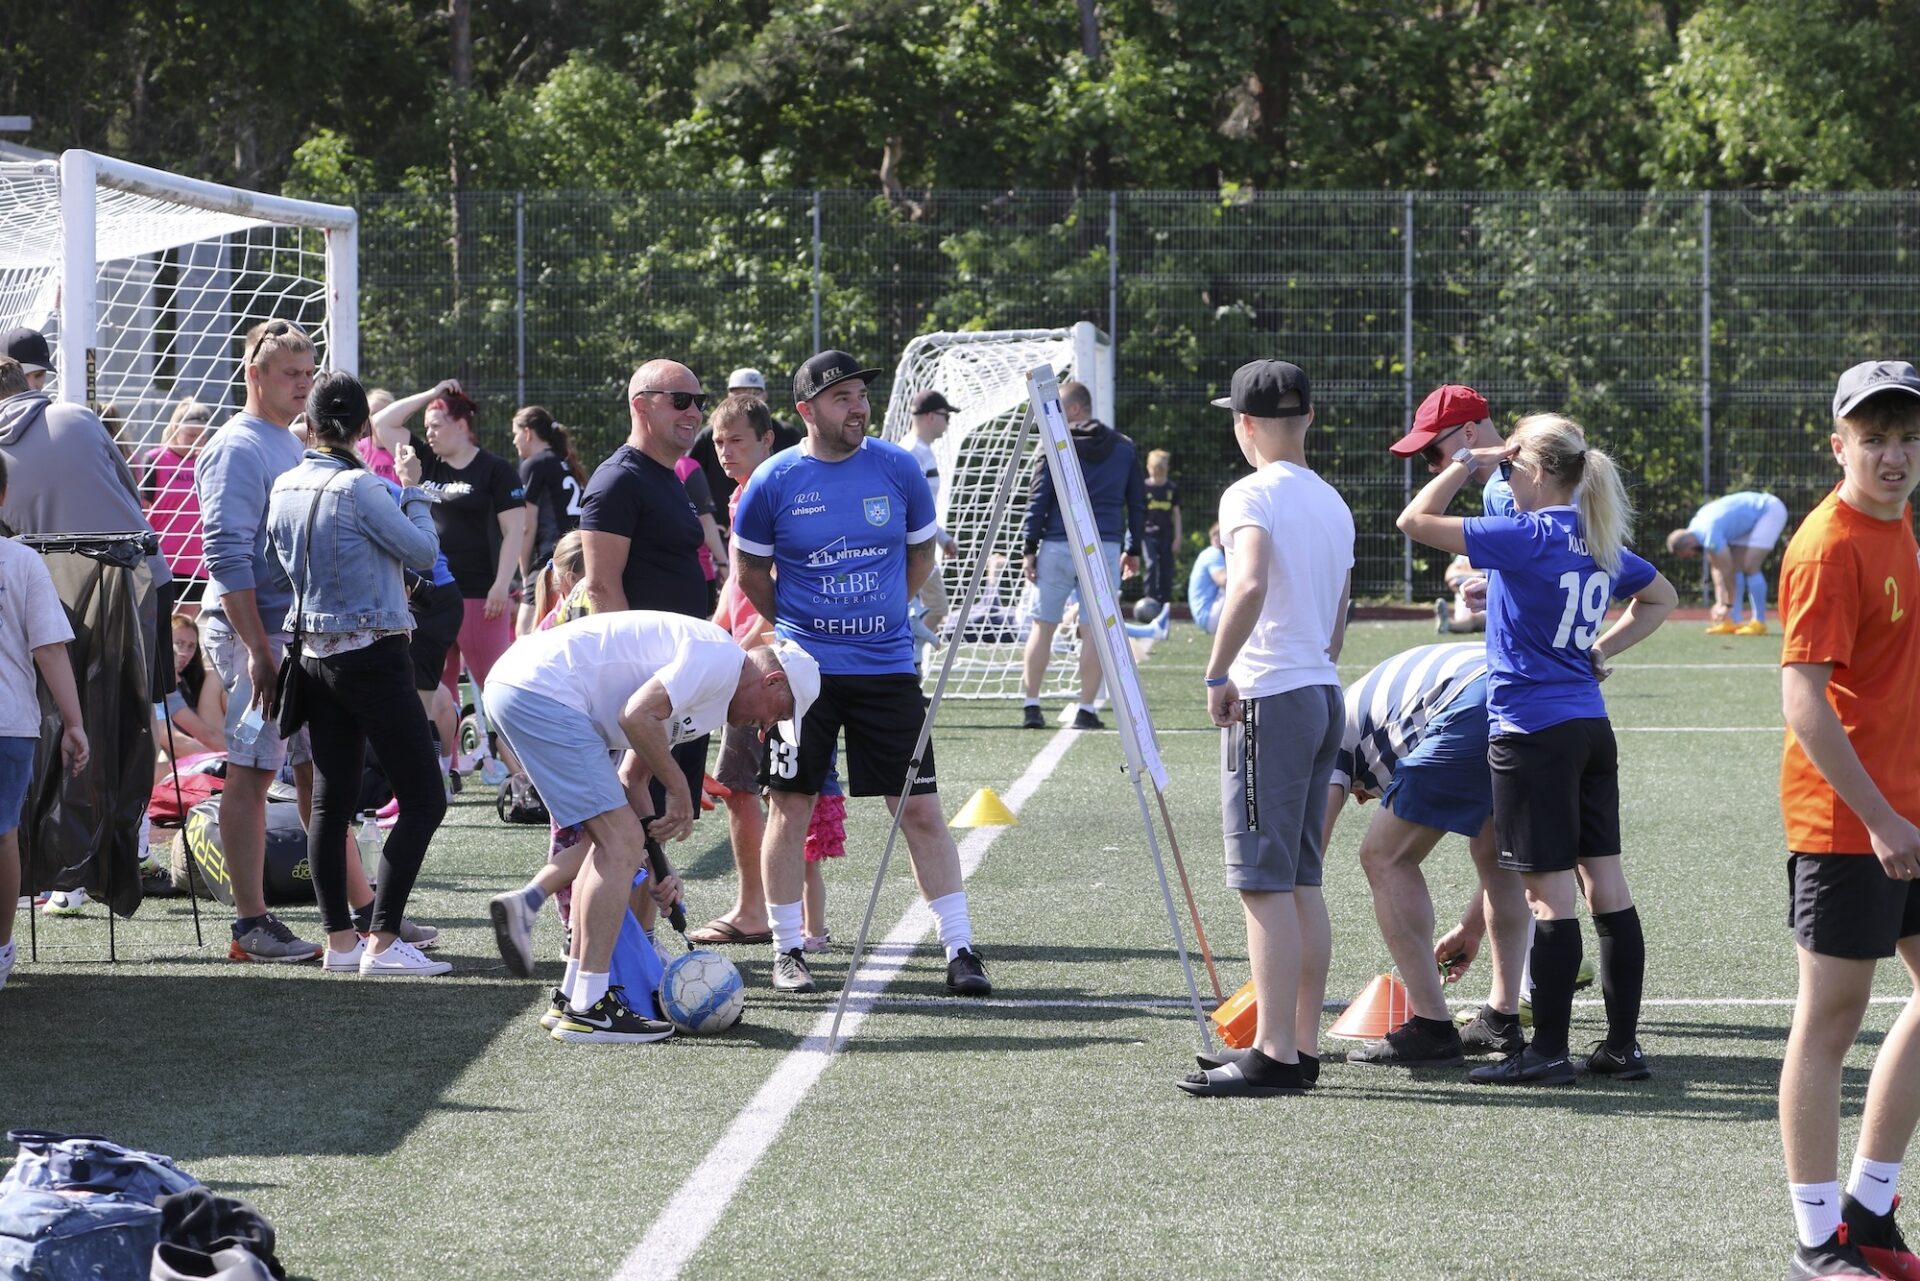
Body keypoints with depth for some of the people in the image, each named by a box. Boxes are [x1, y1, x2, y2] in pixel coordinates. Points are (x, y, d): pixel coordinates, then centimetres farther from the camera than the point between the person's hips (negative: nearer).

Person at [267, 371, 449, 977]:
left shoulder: (284, 488, 5)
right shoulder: (359, 488, -17)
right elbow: (423, 551, -9)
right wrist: (416, 502, 9)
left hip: (315, 654, 8)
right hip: (372, 654, -8)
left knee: (331, 799, 10)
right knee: (423, 798, -3)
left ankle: (339, 939, 11)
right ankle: (382, 940, -10)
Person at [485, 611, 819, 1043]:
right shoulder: (721, 659, -8)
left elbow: (632, 781, 27)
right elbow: (635, 716, -18)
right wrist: (679, 789, -5)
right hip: (542, 694, -11)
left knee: (613, 842, 17)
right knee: (621, 846, -9)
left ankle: (575, 997, 20)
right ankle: (588, 1010, -8)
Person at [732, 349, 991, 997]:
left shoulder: (898, 469, 0)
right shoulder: (774, 481, -4)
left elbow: (920, 553, 15)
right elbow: (749, 569, 10)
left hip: (887, 667, 1)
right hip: (803, 671, -1)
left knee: (920, 808, -2)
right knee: (791, 805, 2)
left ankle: (960, 949, 1)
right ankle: (787, 949, 14)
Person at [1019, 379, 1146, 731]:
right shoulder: (1124, 448, 9)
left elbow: (1038, 499, -2)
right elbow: (1138, 502, 12)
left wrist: (1030, 548, 2)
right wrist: (1133, 549, 19)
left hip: (1058, 545, -2)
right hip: (1105, 546, 2)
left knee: (1043, 624, 5)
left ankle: (1031, 705, 3)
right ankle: (1086, 710, 1)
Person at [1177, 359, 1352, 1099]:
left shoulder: (1253, 495, -11)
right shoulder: (1333, 503, 15)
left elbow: (1249, 585, -29)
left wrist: (1218, 674, -21)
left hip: (1269, 698, -8)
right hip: (1324, 694, 8)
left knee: (1266, 883, -8)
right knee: (1302, 880, 12)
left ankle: (1274, 1057, -11)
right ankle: (1304, 1047, 13)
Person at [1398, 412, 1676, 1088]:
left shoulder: (1527, 536, -14)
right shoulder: (1598, 544, 11)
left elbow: (1415, 520, -16)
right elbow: (1661, 597, 28)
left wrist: (1464, 465, -4)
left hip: (1533, 730, -8)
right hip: (1591, 726, 8)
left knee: (1550, 892, -6)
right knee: (1605, 882, 8)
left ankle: (1548, 1052, -2)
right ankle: (1623, 1044, 12)